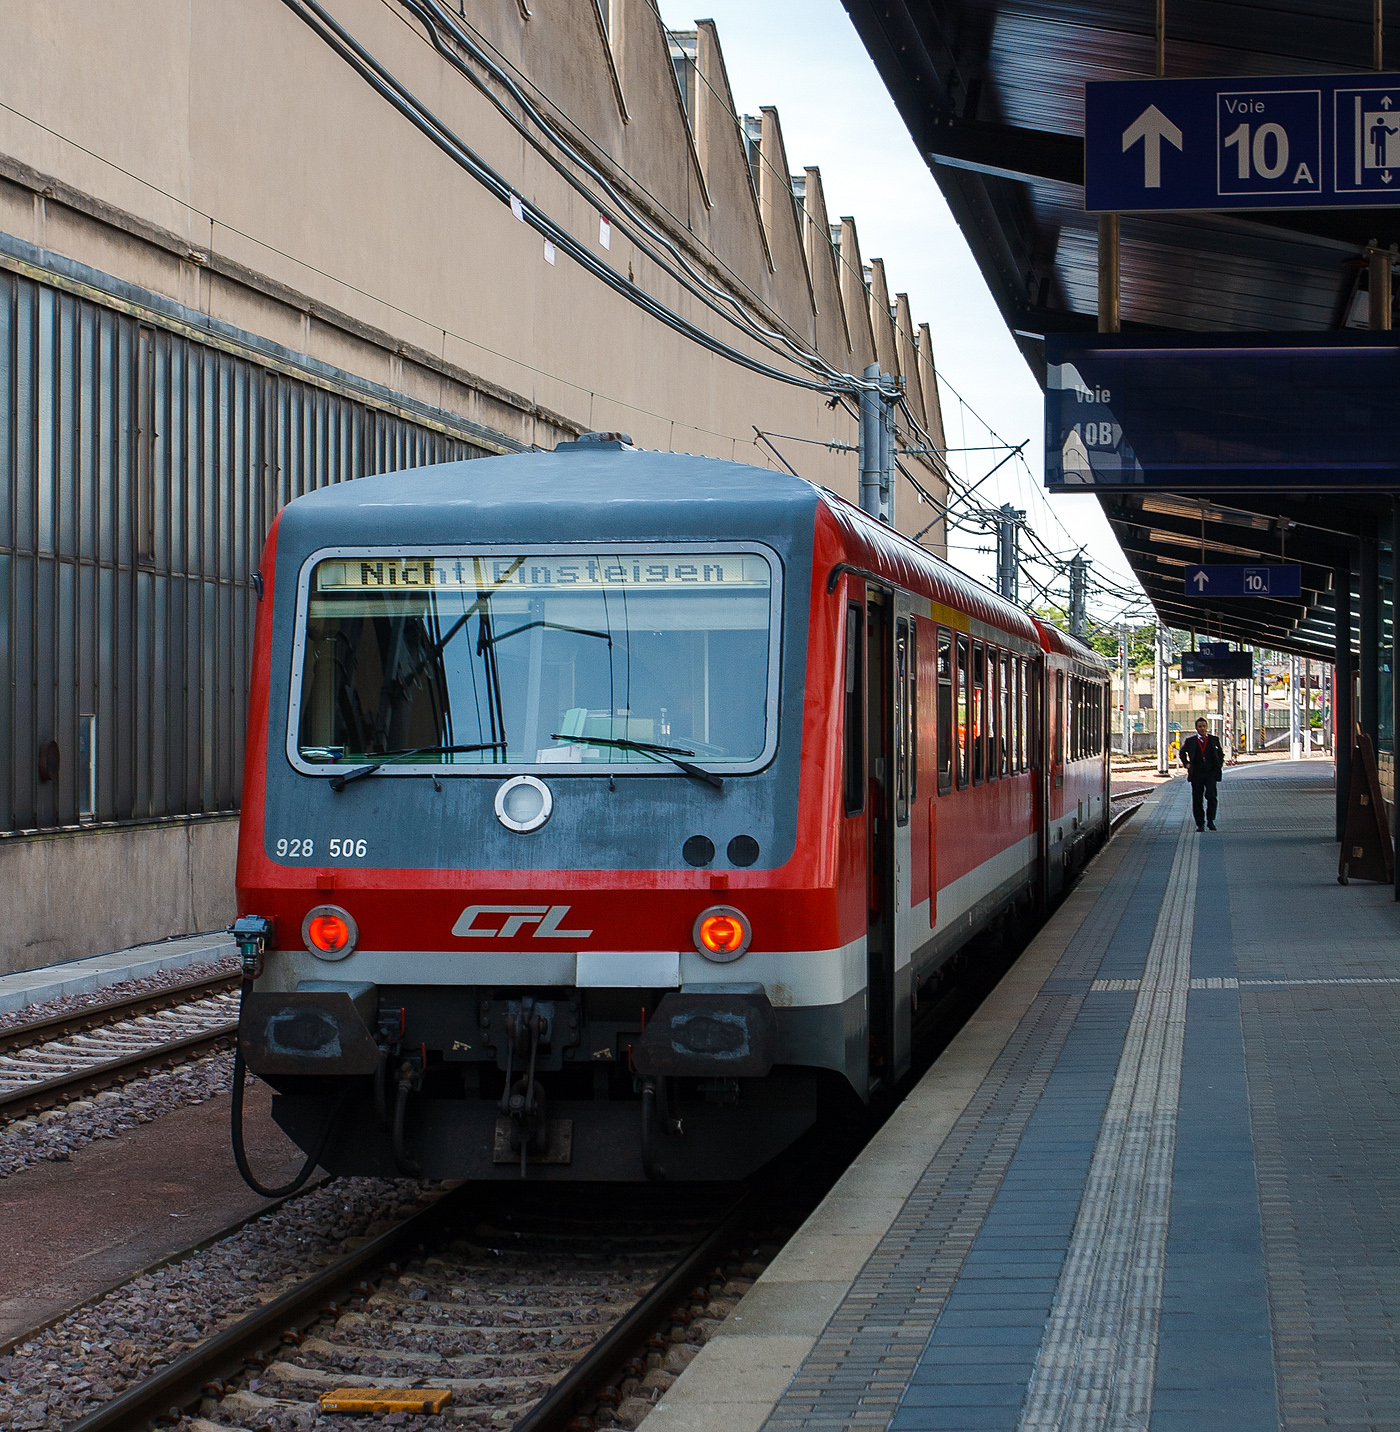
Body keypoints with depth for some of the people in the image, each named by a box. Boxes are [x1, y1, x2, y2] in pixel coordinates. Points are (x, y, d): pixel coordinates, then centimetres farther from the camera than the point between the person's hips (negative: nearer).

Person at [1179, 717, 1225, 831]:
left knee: (1211, 797, -15)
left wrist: (1219, 765, 10)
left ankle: (1210, 820, -1)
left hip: (1211, 773, 0)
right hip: (1196, 774, 0)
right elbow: (1182, 752, 23)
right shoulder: (1190, 741, 5)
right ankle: (1200, 824, 11)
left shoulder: (1214, 740, 7)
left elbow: (1220, 752, 23)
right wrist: (1186, 764, 9)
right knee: (1197, 800, 2)